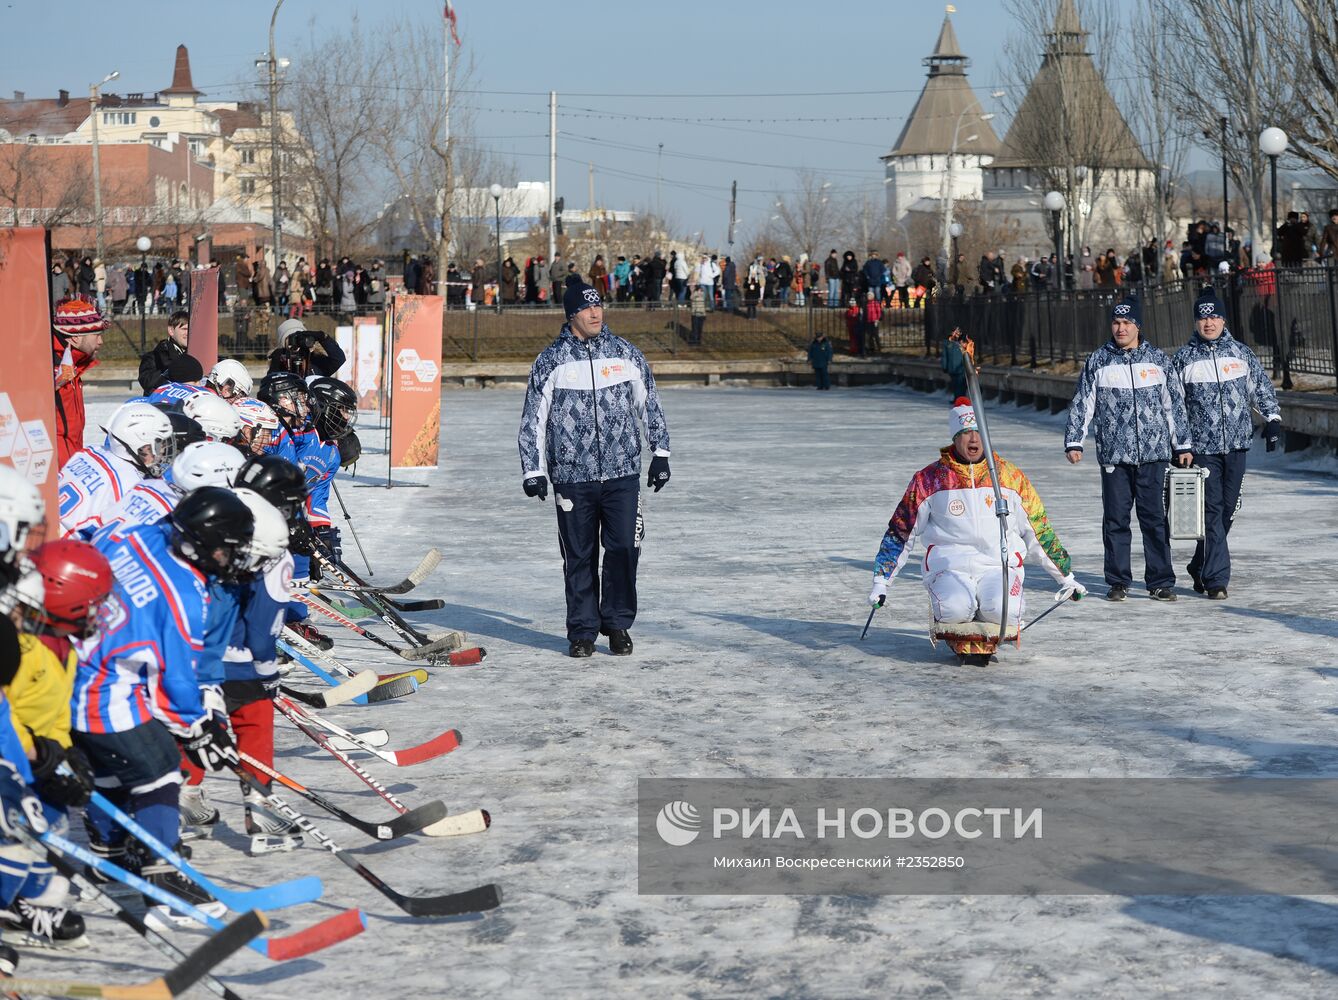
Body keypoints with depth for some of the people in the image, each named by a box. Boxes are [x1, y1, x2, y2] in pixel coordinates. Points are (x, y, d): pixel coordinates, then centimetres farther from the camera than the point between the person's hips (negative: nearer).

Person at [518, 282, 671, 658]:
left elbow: (649, 404, 16)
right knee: (579, 557, 4)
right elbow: (533, 419, 5)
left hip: (622, 473, 1)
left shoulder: (626, 354, 7)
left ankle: (617, 623, 12)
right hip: (572, 476, -1)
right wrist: (532, 469, 1)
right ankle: (582, 631, 15)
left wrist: (660, 452, 14)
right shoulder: (551, 361, 2)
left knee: (624, 548, -5)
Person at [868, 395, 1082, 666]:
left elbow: (1039, 531, 15)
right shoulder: (929, 479, 4)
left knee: (1002, 610, -31)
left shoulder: (1011, 477, 8)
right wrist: (881, 582, 5)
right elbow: (900, 532, 10)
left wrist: (1066, 577, 16)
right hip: (949, 568, -1)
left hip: (999, 567, 1)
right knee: (954, 610, -33)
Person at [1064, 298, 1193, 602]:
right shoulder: (1097, 361, 6)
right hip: (1113, 454, 0)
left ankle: (1160, 581, 5)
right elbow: (1082, 404, 8)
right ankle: (1118, 582, 11)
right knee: (1115, 519, 3)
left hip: (1153, 453, 0)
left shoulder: (1158, 360, 7)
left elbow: (1175, 405, 12)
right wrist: (1074, 441, 0)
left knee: (1154, 518, -1)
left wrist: (1183, 445, 11)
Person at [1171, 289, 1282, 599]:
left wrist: (1273, 419, 8)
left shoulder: (1242, 353, 8)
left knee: (1227, 509, 8)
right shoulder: (1183, 358, 2)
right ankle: (1216, 578, -6)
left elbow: (1262, 388, 17)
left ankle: (1201, 567, 25)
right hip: (1202, 447, -3)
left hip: (1236, 445, 3)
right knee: (1211, 510, -8)